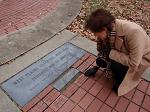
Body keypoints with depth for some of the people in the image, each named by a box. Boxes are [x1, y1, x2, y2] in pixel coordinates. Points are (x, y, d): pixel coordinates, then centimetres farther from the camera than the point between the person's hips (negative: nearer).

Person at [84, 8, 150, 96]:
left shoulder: (133, 32, -40)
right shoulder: (108, 28, -20)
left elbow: (133, 63, -35)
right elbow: (101, 49, -4)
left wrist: (111, 53, -31)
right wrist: (96, 67, 0)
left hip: (142, 58, -5)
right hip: (124, 51, 5)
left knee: (115, 64, -27)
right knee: (101, 61, -13)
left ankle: (123, 83, 3)